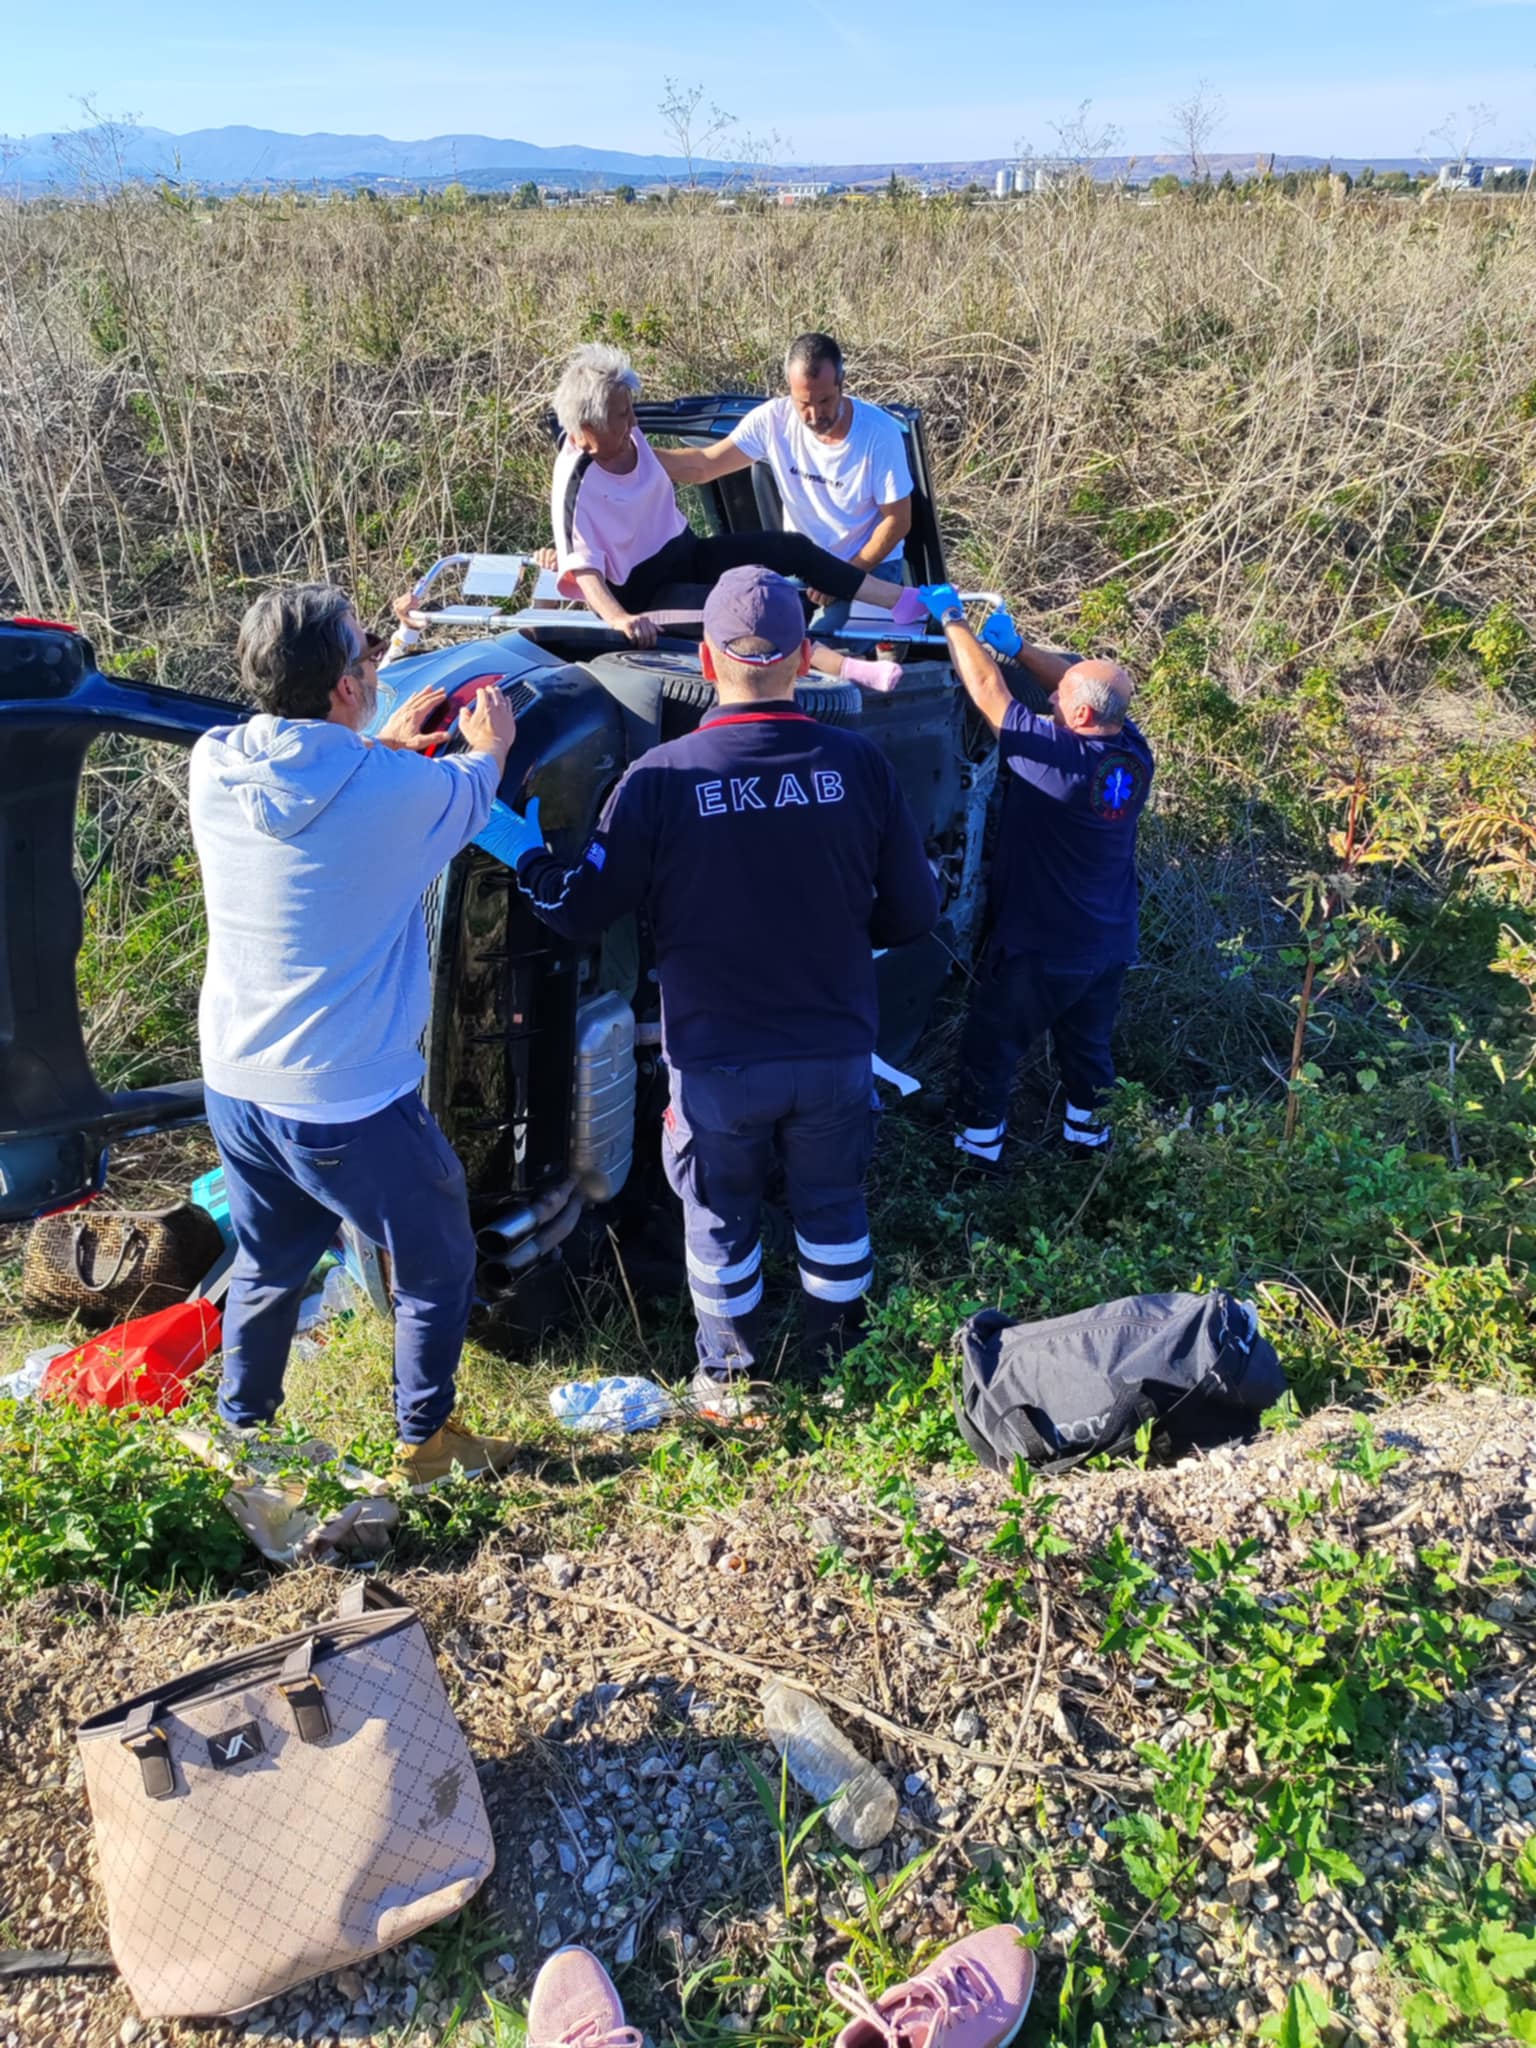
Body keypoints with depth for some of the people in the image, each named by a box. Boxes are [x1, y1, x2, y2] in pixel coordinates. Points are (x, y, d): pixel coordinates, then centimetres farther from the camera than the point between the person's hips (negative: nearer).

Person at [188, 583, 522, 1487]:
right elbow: (470, 796, 4)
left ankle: (242, 1429, 45)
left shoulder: (215, 767, -6)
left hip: (235, 1084, 6)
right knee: (438, 1270, 18)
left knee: (268, 1266, 28)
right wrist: (491, 746, 24)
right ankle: (426, 1441, 31)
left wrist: (382, 746, 24)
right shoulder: (399, 789, -21)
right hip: (352, 1102, -6)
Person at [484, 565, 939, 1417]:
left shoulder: (660, 778, -18)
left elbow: (581, 913, -10)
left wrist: (520, 850, 8)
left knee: (720, 1218, 20)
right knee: (832, 1204, 23)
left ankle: (729, 1377, 37)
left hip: (717, 1063, -1)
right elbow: (914, 912, -3)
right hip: (836, 1052, 2)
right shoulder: (858, 764, -12)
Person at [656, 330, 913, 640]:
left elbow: (898, 520, -12)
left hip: (869, 565, -4)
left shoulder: (880, 432, -19)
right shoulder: (773, 419, -11)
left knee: (821, 641, -28)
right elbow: (703, 465, -9)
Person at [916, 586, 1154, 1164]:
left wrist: (951, 616, -9)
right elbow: (1092, 687, 6)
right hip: (1112, 945, 7)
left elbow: (986, 688, -21)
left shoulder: (1055, 755, -28)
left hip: (1040, 948, -6)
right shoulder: (1134, 753, -9)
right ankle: (1088, 1131, 42)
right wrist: (1018, 647, 5)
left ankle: (979, 1143, 25)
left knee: (990, 1045, 13)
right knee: (1089, 1043, 26)